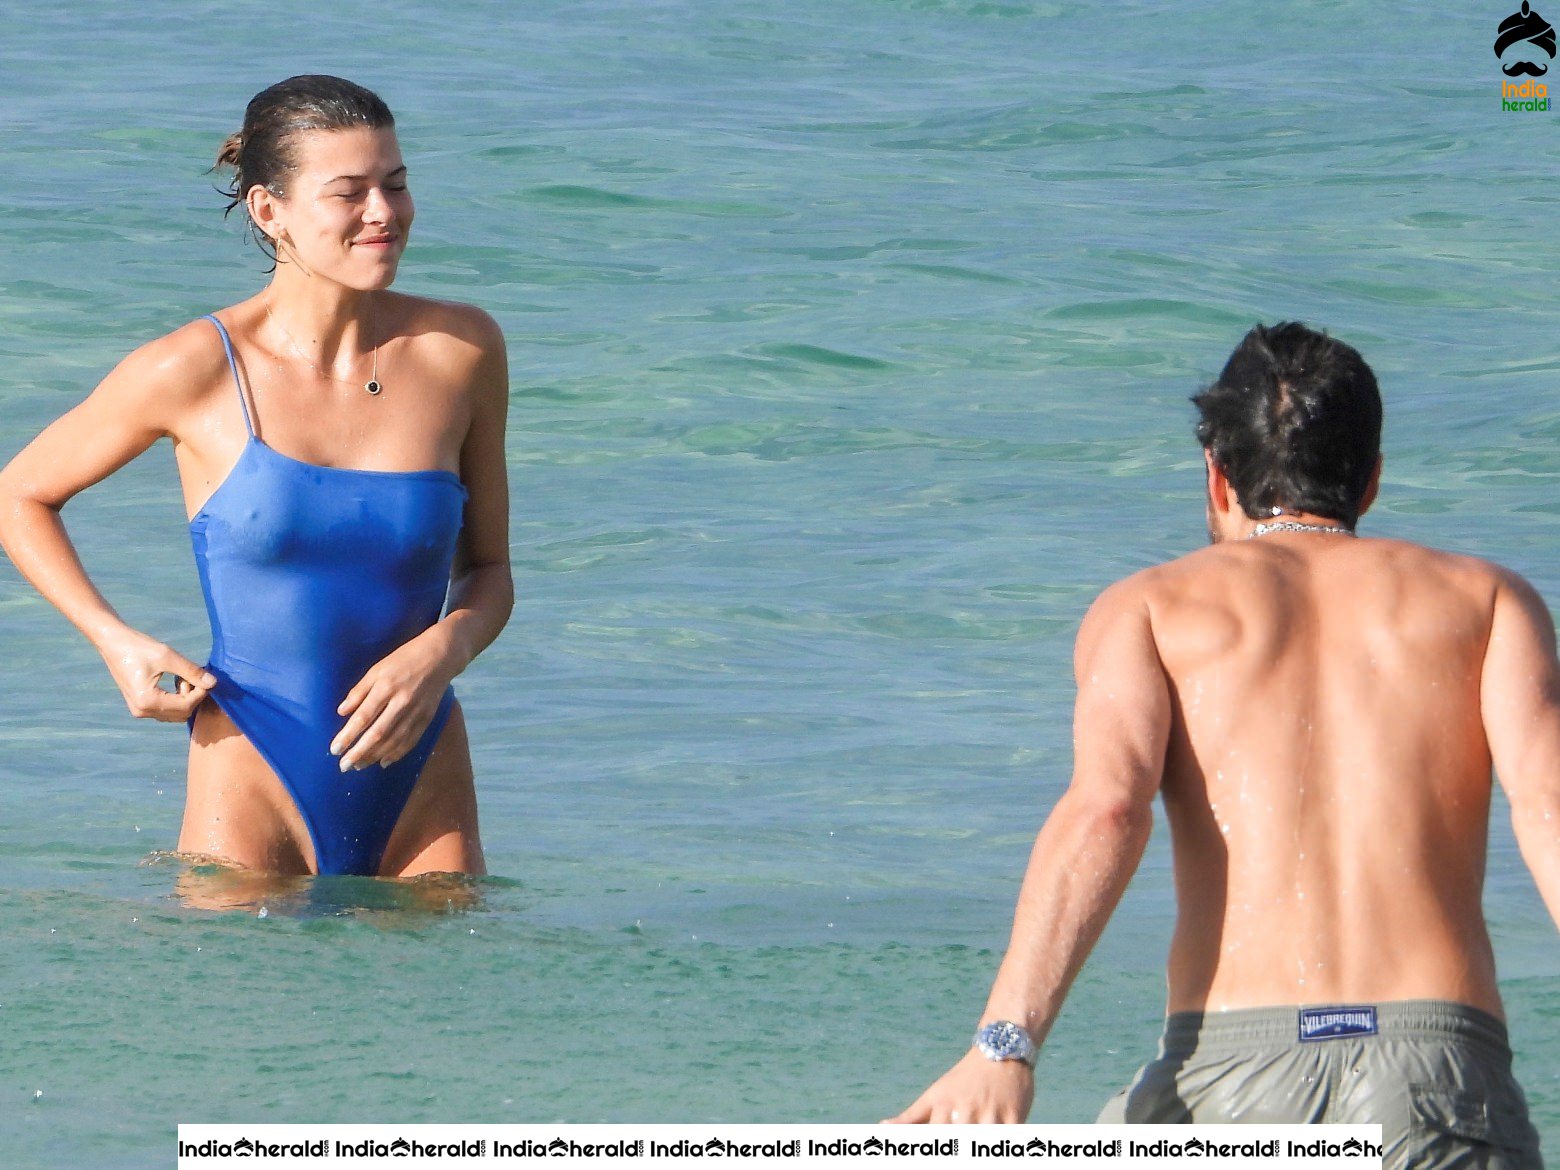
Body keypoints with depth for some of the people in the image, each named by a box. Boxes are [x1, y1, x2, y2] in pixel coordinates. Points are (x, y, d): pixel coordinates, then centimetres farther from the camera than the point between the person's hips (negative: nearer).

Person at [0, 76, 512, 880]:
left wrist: (442, 651, -10)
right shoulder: (194, 372, -6)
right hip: (253, 788, -2)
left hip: (422, 796, 2)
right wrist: (117, 645, -6)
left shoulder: (461, 351, 1)